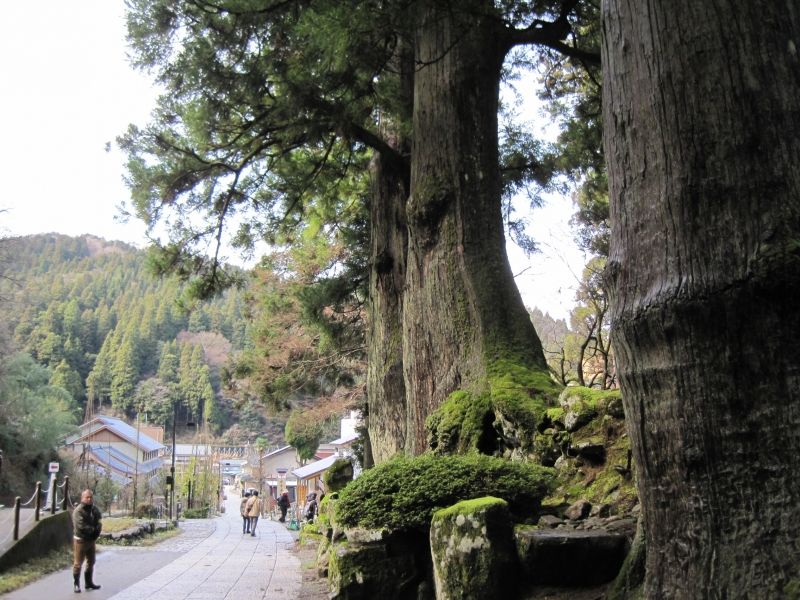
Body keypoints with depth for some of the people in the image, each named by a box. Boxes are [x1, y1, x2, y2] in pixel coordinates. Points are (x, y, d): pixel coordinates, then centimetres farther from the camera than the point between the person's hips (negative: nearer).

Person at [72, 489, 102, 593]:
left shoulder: (95, 509, 4)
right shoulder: (78, 511, -19)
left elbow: (99, 523, 5)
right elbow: (81, 526, -27)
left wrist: (97, 532, -14)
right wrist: (93, 529, -16)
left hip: (91, 540, 7)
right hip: (80, 540, -7)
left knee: (91, 562, 17)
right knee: (78, 563, -1)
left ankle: (89, 582, 30)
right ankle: (76, 584, 11)